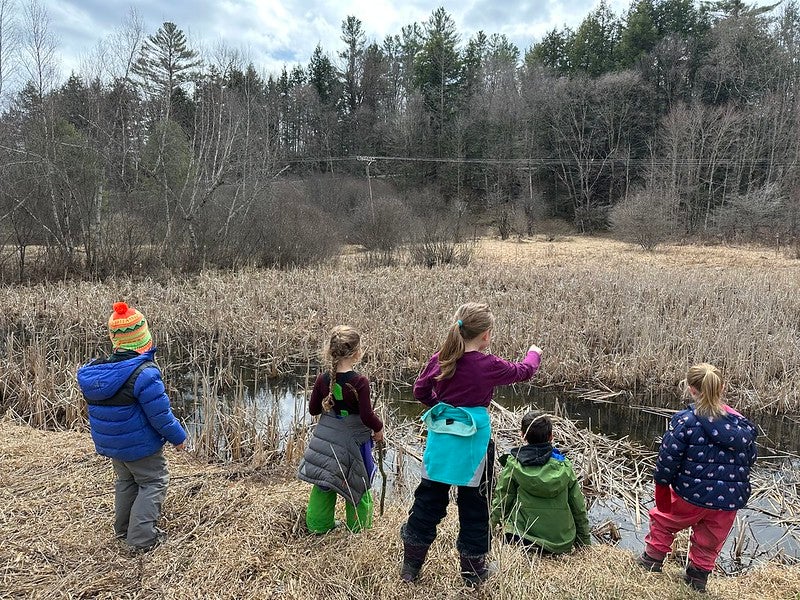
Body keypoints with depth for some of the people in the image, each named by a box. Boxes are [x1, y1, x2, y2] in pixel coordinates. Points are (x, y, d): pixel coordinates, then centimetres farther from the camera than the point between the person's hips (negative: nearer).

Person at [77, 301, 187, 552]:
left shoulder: (95, 370, -6)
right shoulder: (144, 372, -28)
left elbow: (98, 408, 8)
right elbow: (160, 413, -24)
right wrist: (178, 437, -9)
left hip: (110, 444, 7)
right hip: (140, 445, -7)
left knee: (125, 481, 25)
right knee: (154, 483, 9)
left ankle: (123, 529, 37)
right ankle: (142, 536, 5)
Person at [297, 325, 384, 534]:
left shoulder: (323, 379, -7)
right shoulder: (359, 382, -22)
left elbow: (313, 409, 3)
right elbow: (367, 416, -20)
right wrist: (379, 428, -1)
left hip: (325, 438, 4)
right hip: (352, 442, -4)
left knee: (322, 483, 17)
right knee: (358, 485, 14)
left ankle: (318, 524, 28)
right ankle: (359, 528, 26)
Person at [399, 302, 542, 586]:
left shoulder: (439, 360, -4)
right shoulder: (488, 365, -13)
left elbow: (419, 391, 8)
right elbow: (523, 371, 5)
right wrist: (534, 353, 25)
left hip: (440, 438, 4)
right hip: (473, 442, -4)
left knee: (428, 500, 15)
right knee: (474, 506, 13)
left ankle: (410, 567, 26)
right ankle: (472, 571, 29)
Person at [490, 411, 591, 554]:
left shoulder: (514, 464, -8)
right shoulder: (564, 465, 0)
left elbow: (502, 501, -2)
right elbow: (579, 508, 6)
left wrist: (492, 525, 16)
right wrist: (585, 542, 19)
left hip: (525, 541, -4)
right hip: (563, 545, 5)